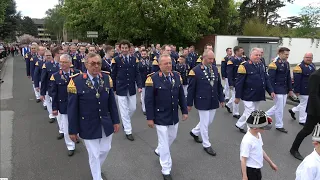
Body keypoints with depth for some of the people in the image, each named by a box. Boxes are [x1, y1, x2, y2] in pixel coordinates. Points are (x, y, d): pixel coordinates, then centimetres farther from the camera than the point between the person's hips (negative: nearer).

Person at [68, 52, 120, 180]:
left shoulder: (107, 78, -5)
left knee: (105, 149, 20)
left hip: (106, 125, 4)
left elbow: (112, 102, 2)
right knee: (94, 155, 10)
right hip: (89, 127, -4)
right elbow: (72, 108, -11)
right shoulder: (76, 81, -15)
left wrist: (115, 121, 5)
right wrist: (72, 130, -8)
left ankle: (96, 168, 51)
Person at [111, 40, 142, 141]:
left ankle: (125, 122, 39)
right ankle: (128, 131, 13)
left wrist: (139, 86, -6)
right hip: (121, 89, -3)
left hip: (131, 88, 3)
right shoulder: (116, 60, -5)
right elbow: (113, 76, -1)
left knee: (133, 108, 11)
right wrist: (114, 88, 1)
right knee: (124, 110, 2)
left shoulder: (134, 59, 3)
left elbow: (137, 74, 3)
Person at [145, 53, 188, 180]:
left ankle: (159, 151, 52)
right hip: (160, 117, -6)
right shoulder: (153, 78, -16)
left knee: (172, 137, 22)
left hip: (174, 116, 6)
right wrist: (150, 118, -14)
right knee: (164, 142, 4)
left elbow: (181, 96, 7)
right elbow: (149, 101, -14)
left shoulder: (176, 76, 1)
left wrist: (184, 111, 6)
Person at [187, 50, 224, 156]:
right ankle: (206, 145, 21)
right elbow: (191, 88, -9)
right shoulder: (195, 71, -13)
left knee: (209, 121, 18)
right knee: (205, 123, 3)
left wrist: (221, 99, 10)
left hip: (213, 101, 6)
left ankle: (194, 132, 43)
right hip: (202, 101, -6)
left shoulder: (215, 69, 4)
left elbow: (219, 85, 10)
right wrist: (189, 103, -7)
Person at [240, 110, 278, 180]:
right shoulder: (247, 141, -30)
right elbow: (243, 159, -24)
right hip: (250, 170, -9)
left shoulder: (258, 135, -3)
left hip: (257, 169, 9)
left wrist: (270, 163, 18)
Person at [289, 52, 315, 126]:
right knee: (304, 104, 3)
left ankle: (293, 110, 37)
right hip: (303, 90, -8)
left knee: (304, 104, 18)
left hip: (310, 90, 9)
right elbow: (296, 80, -22)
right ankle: (302, 121, 18)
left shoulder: (312, 66, 10)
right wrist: (297, 91, -23)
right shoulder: (299, 67, -18)